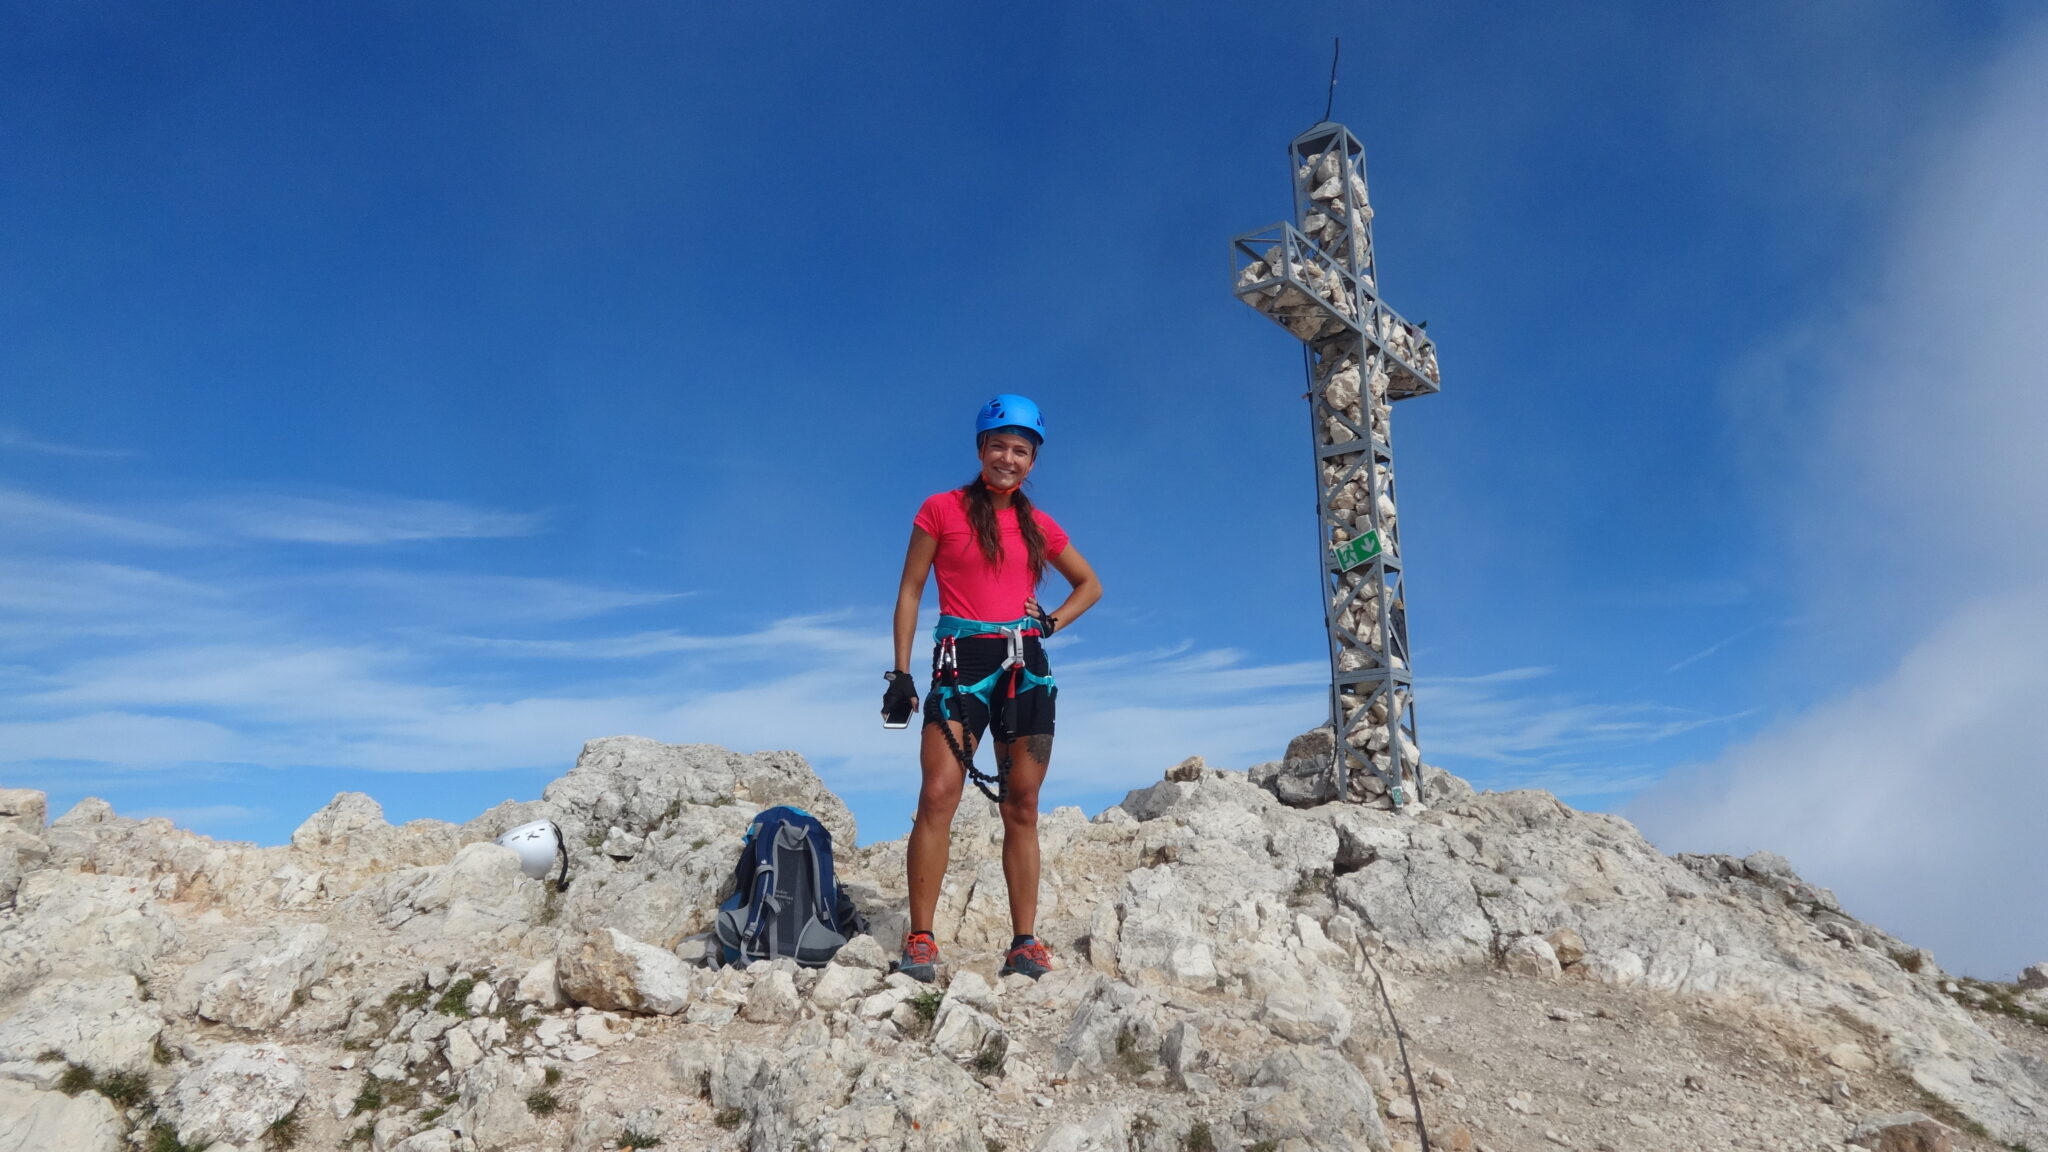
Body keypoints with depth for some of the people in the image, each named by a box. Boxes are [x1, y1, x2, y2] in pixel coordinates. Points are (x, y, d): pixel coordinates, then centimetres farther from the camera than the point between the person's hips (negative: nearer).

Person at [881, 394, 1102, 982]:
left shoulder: (1039, 525, 12)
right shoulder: (942, 510, 4)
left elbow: (1090, 584, 24)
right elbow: (910, 591, 3)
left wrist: (1052, 623, 6)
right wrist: (901, 672, -4)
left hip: (1026, 667, 3)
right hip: (962, 662, -3)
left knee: (1022, 807, 4)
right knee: (938, 795, -17)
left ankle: (1024, 944, 10)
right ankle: (920, 941, -11)